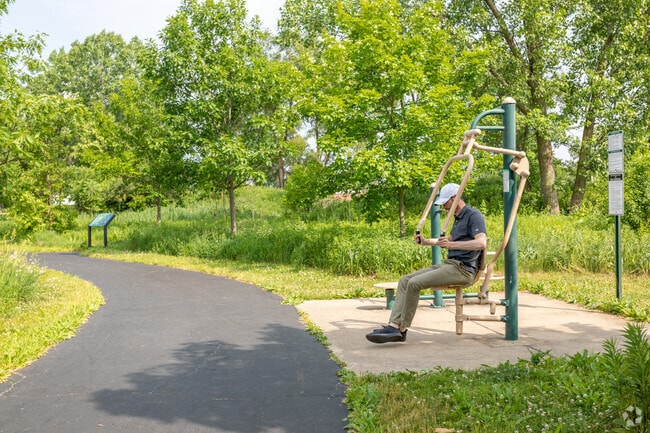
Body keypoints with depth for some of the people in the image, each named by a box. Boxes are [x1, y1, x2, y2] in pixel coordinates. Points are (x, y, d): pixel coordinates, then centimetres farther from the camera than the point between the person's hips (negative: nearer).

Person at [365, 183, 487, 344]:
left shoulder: (474, 215, -10)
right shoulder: (458, 217, 20)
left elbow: (482, 243, -27)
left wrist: (452, 245, -34)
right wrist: (426, 242, 27)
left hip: (463, 269, -10)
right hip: (449, 264, 10)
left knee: (414, 283, -24)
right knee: (404, 280, -4)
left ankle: (402, 329, -14)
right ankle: (394, 325, -14)